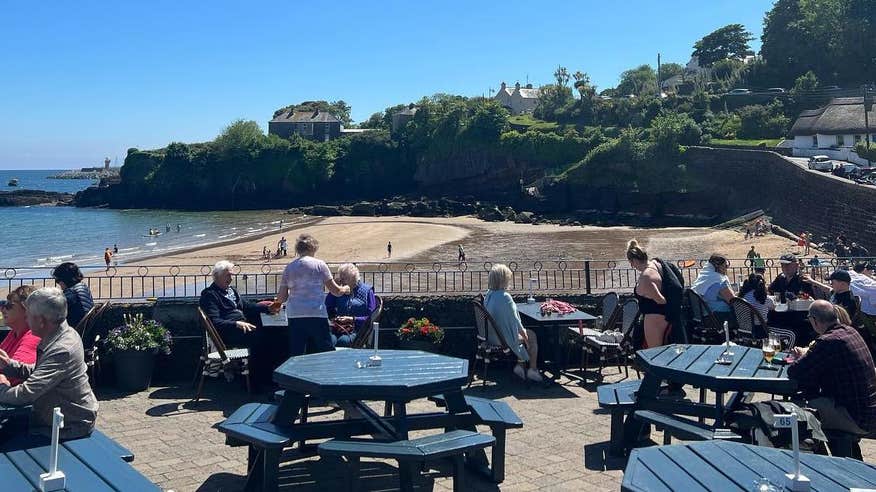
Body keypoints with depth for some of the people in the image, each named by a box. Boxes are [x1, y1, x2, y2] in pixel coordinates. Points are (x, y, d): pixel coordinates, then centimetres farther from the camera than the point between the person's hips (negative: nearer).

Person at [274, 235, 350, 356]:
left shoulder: (289, 268, 10)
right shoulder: (319, 265, 1)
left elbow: (281, 298, 9)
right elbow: (336, 291, 2)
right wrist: (345, 289, 23)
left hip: (294, 315, 3)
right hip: (316, 314, -3)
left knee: (296, 355, 4)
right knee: (326, 354, 5)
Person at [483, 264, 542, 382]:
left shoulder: (489, 294, 1)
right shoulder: (505, 297, -25)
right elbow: (514, 320, -17)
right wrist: (523, 332, 1)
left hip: (491, 336, 8)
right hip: (503, 338, -8)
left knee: (527, 333, 24)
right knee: (532, 336, 14)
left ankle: (520, 365, 26)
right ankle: (532, 370, 22)